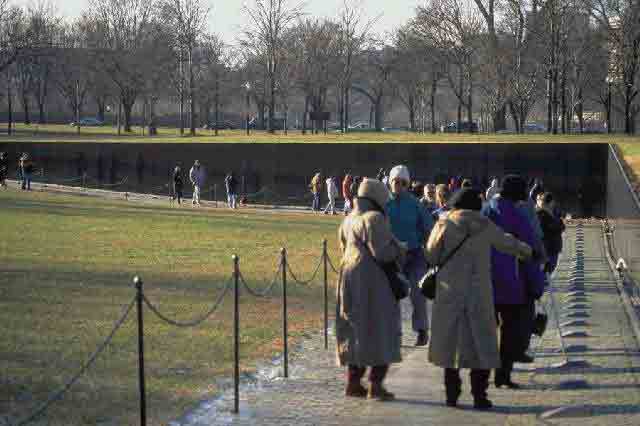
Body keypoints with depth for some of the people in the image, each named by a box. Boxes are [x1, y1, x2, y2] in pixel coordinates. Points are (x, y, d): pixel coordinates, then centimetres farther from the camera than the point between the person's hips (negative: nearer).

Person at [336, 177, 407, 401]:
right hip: (373, 282, -8)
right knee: (378, 330, -1)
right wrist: (399, 248, 0)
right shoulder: (373, 219, -14)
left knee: (356, 331, 15)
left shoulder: (348, 220, 12)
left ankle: (353, 382, 18)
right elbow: (382, 252, -20)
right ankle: (375, 384, -3)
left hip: (349, 277, 8)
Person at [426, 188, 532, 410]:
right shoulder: (485, 225, 1)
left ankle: (452, 394, 9)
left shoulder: (444, 225, -4)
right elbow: (507, 243, 16)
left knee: (449, 341, 10)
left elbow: (431, 256, -2)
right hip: (479, 293, 0)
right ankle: (479, 395, 4)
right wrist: (526, 250, 36)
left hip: (450, 292, 0)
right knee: (480, 341, 7)